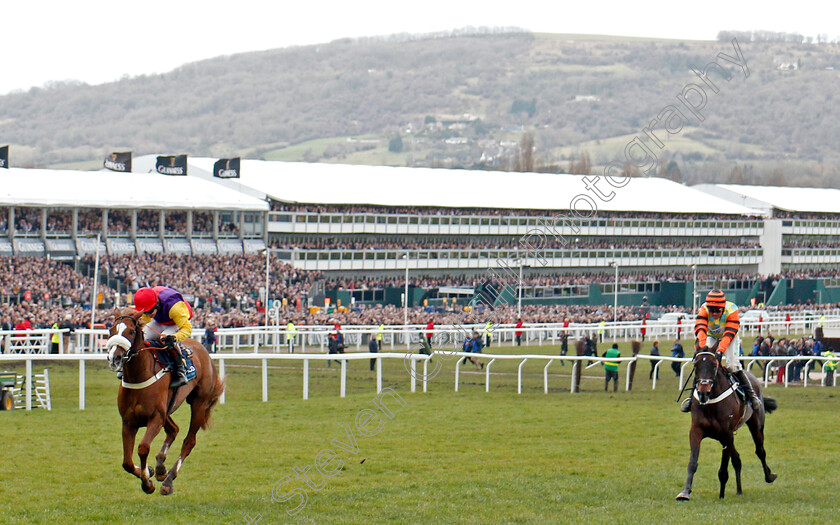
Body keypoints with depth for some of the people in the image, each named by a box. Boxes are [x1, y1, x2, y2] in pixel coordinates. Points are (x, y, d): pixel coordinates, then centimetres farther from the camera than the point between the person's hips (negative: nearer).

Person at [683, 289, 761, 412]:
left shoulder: (732, 311, -33)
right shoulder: (704, 310, -28)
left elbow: (729, 334, -40)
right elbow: (700, 329, -40)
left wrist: (720, 350, -54)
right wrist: (702, 346, -57)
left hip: (730, 338, -2)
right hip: (711, 337, 2)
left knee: (732, 364, -20)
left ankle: (751, 393, -7)